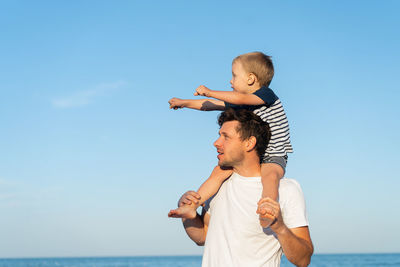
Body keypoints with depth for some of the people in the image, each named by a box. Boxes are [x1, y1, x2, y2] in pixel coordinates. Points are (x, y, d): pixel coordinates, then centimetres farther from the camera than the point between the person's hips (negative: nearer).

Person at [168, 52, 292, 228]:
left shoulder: (266, 94, -10)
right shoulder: (243, 104, 13)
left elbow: (240, 98, -26)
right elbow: (213, 105, 20)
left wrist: (209, 92, -19)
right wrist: (184, 103, 23)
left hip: (274, 157, -7)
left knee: (270, 174, -38)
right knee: (220, 171, -8)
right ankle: (191, 207, -8)